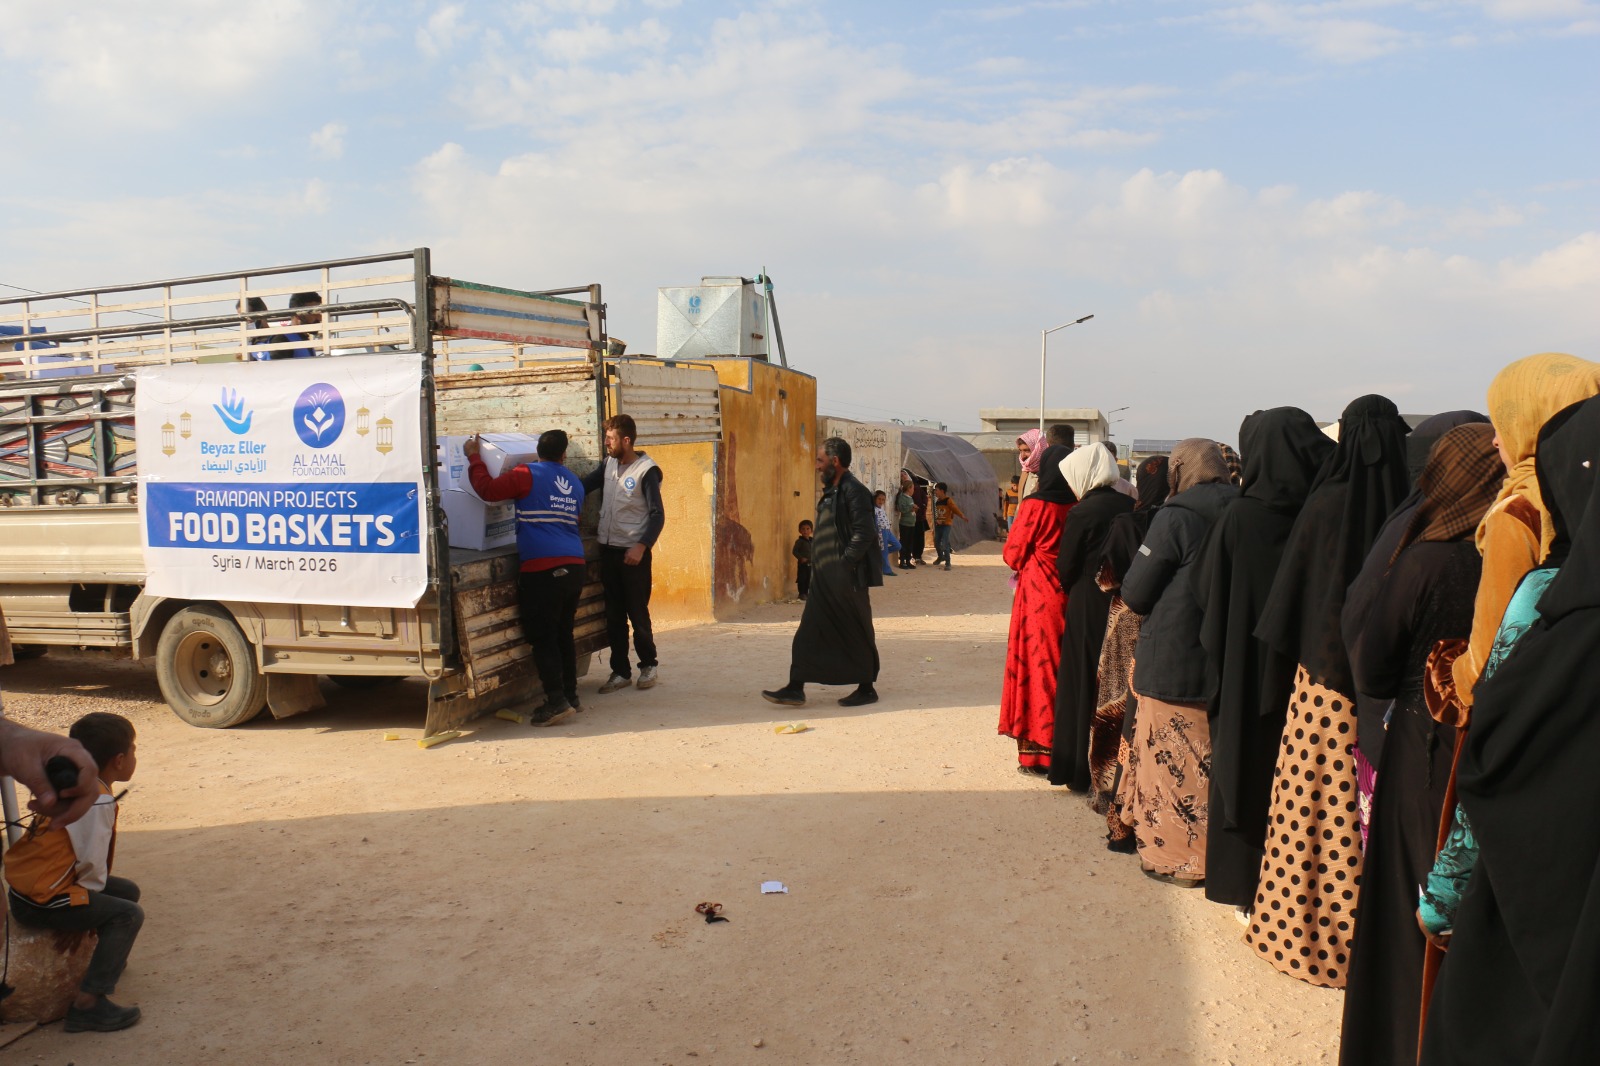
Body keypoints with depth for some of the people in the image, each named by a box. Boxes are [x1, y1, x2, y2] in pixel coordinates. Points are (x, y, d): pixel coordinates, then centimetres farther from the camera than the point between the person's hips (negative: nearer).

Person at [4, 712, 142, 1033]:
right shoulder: (98, 800, -21)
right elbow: (91, 862, -19)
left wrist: (96, 887, 17)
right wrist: (93, 894, -1)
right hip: (41, 902, -10)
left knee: (128, 891, 18)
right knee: (128, 915, -14)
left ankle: (105, 957, 40)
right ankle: (88, 1003, -16)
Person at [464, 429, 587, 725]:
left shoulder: (528, 474, -3)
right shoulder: (574, 483, 16)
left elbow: (488, 489, -6)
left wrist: (473, 457, 8)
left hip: (543, 570, -6)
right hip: (575, 567, 6)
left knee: (542, 638, -2)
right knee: (564, 634, 15)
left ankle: (557, 701, -6)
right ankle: (569, 697, 21)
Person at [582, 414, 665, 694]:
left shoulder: (646, 471, -10)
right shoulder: (609, 465, 9)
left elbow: (657, 515, -12)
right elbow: (583, 487, 13)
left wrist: (642, 546, -21)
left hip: (634, 552, -6)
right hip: (608, 549, 6)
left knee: (637, 612, 2)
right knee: (614, 614, 9)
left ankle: (648, 665, 20)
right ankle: (620, 671, 17)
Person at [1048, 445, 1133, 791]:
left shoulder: (1082, 513, -14)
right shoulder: (1130, 506, -1)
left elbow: (1065, 570, -8)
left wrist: (1070, 590, 11)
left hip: (1088, 609, -5)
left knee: (1083, 686, 6)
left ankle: (1081, 772, 12)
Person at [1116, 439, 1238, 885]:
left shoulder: (1175, 517, -14)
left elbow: (1135, 594, -10)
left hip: (1171, 661, -6)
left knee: (1172, 756, 6)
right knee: (1213, 757, 16)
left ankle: (1175, 856, 13)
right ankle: (1215, 848, 27)